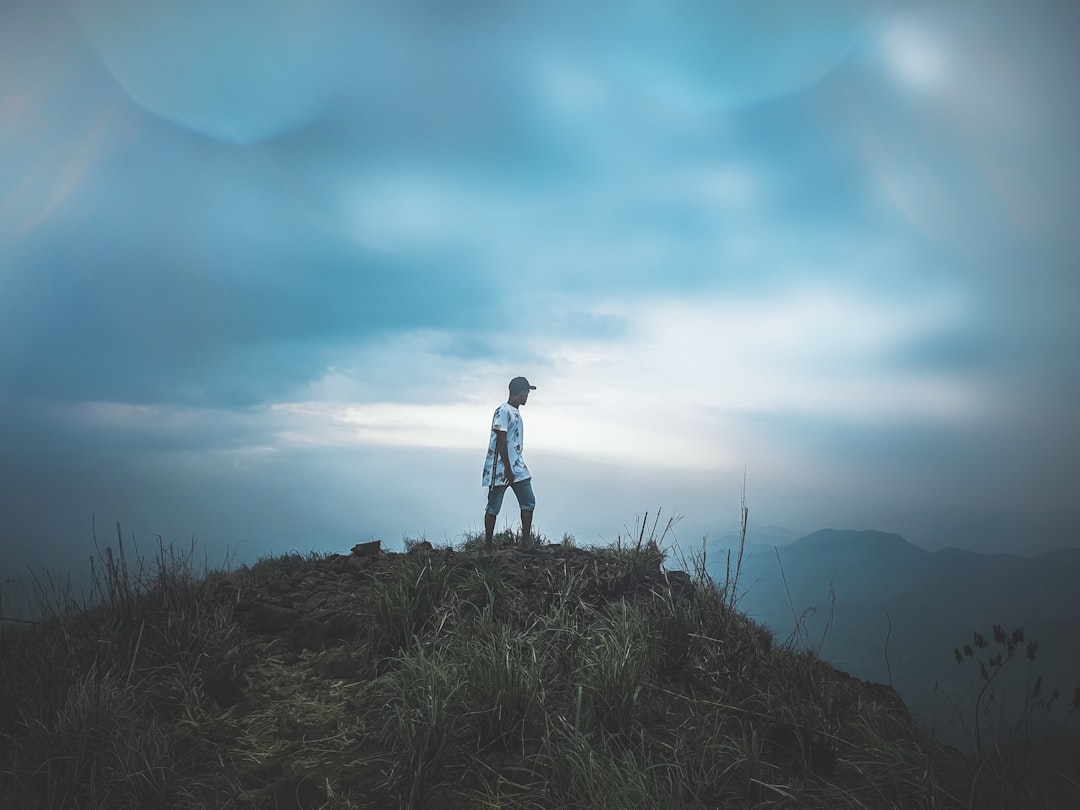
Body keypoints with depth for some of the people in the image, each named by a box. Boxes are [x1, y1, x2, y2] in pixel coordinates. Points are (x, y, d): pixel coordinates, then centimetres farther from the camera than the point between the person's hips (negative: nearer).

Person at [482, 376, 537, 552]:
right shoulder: (503, 411, -16)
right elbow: (501, 441, -20)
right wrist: (508, 469, -21)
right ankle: (488, 545, 13)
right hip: (500, 469, -9)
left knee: (529, 502, 4)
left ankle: (526, 541, 10)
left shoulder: (516, 412, 13)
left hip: (517, 467, 9)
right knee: (493, 507, 3)